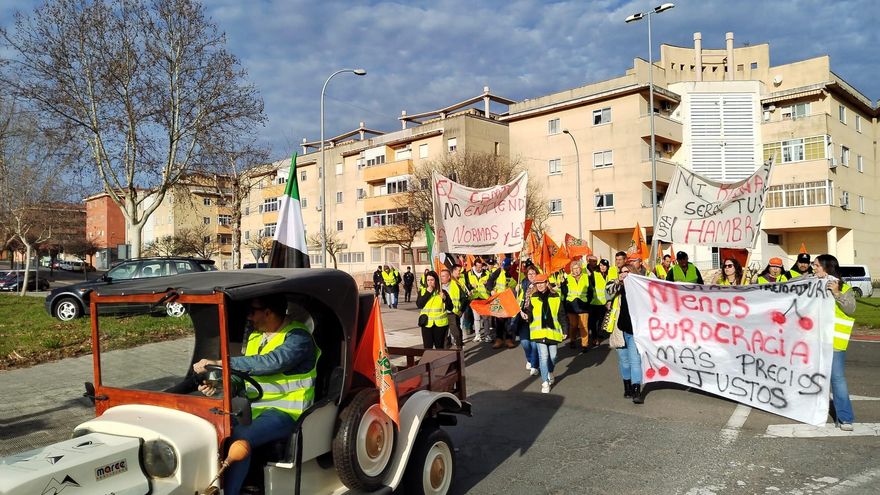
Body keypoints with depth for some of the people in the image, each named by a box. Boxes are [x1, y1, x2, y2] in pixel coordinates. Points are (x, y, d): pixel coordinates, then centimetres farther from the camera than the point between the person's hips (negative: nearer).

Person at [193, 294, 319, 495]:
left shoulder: (298, 337, -14)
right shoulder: (255, 336, 14)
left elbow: (271, 362, -30)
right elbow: (243, 373, 17)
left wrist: (220, 363, -29)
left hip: (285, 411, -8)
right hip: (253, 406, 8)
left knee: (240, 438, -30)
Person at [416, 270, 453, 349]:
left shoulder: (442, 292, 2)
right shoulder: (423, 291, 5)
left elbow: (450, 307, -2)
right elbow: (419, 305, -10)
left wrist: (444, 298, -19)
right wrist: (428, 293, -13)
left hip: (440, 323, 0)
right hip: (427, 323, 0)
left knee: (440, 347, 9)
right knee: (427, 347, 1)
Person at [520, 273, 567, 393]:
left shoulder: (556, 297, 2)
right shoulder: (533, 298, 2)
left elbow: (561, 314, 5)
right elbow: (531, 314, 2)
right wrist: (527, 316, -20)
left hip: (553, 330, 1)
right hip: (539, 331, -1)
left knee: (552, 356, 9)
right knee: (543, 356, -7)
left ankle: (550, 373, 40)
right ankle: (545, 382, 4)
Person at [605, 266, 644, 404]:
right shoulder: (616, 287, 5)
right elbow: (608, 293, -15)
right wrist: (618, 282, -28)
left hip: (634, 330, -2)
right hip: (620, 329, 2)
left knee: (635, 360, -5)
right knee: (623, 360, 14)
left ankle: (636, 391, -4)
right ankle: (627, 387, 28)